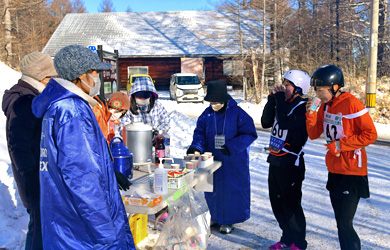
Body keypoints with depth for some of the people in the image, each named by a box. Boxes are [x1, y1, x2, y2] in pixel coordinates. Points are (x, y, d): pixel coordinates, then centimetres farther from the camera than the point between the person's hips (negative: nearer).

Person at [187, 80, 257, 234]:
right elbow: (200, 132, 5)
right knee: (213, 188, 13)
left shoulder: (237, 113, -12)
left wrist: (232, 147, -22)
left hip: (233, 161, -4)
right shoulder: (207, 114, 1)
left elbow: (250, 134, -12)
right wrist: (196, 146, -16)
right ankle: (215, 217, 32)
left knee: (231, 188, 6)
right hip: (212, 160, 4)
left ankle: (228, 220, 23)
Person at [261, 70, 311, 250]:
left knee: (291, 206, 3)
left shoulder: (302, 107, -14)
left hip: (291, 164, -8)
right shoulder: (283, 103, 9)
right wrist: (272, 99, -3)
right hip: (275, 161, 8)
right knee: (277, 203, 16)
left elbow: (284, 122, -29)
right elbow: (266, 123, 4)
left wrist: (279, 99, -20)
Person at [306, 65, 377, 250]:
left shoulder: (352, 104, -15)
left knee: (345, 225, -6)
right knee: (341, 222, 17)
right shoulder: (325, 106, 7)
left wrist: (341, 145, -17)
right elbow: (313, 134, 8)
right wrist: (311, 114, -7)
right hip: (334, 171, 8)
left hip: (352, 173, -8)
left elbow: (371, 135, -15)